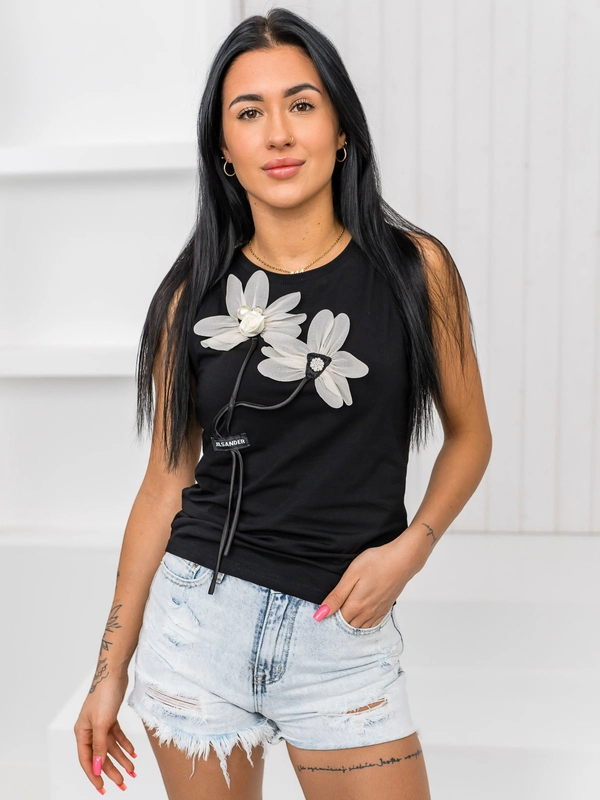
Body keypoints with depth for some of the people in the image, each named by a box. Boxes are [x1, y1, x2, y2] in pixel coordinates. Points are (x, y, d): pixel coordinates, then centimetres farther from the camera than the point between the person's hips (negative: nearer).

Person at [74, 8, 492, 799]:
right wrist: (111, 666, 6)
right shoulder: (195, 294, -1)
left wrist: (410, 547, -10)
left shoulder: (416, 267, -4)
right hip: (199, 615, 1)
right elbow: (167, 481, 3)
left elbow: (469, 435, 7)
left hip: (344, 629, 0)